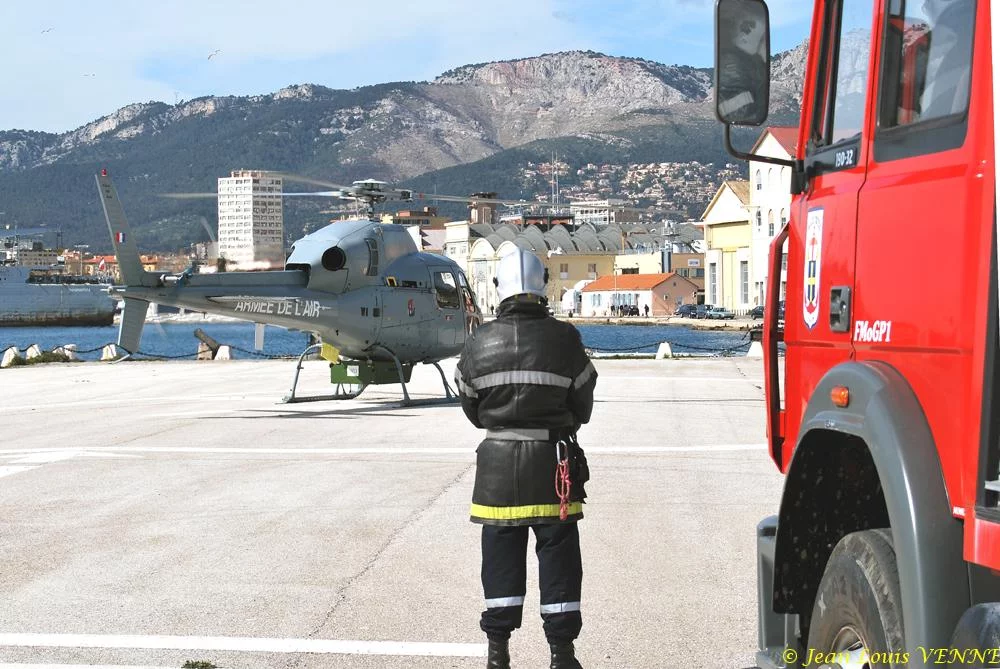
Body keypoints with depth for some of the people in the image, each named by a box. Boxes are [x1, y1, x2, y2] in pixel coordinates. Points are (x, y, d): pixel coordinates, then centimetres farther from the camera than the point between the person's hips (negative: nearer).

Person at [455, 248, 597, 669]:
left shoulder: (479, 343, -3)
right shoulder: (564, 339, -8)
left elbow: (471, 407, 7)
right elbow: (582, 405, 1)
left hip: (497, 462, 2)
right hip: (553, 461, -2)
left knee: (501, 556, 10)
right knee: (558, 556, 7)